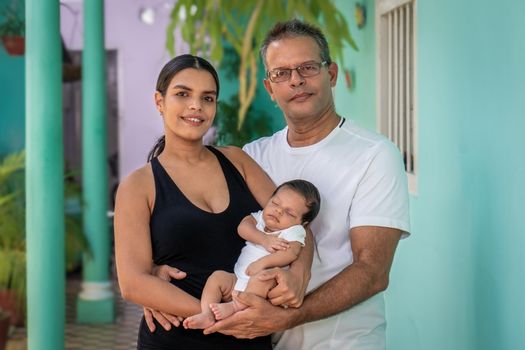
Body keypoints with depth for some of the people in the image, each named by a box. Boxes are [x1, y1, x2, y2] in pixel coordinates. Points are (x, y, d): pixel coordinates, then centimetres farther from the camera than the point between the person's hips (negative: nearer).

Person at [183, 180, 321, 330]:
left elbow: (291, 253, -20)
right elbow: (243, 227, -4)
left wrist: (263, 262, -29)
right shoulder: (260, 217, 15)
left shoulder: (294, 232, -1)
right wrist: (264, 240, -17)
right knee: (217, 276, -16)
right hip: (237, 280, 6)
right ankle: (207, 314, -28)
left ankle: (235, 306, -37)